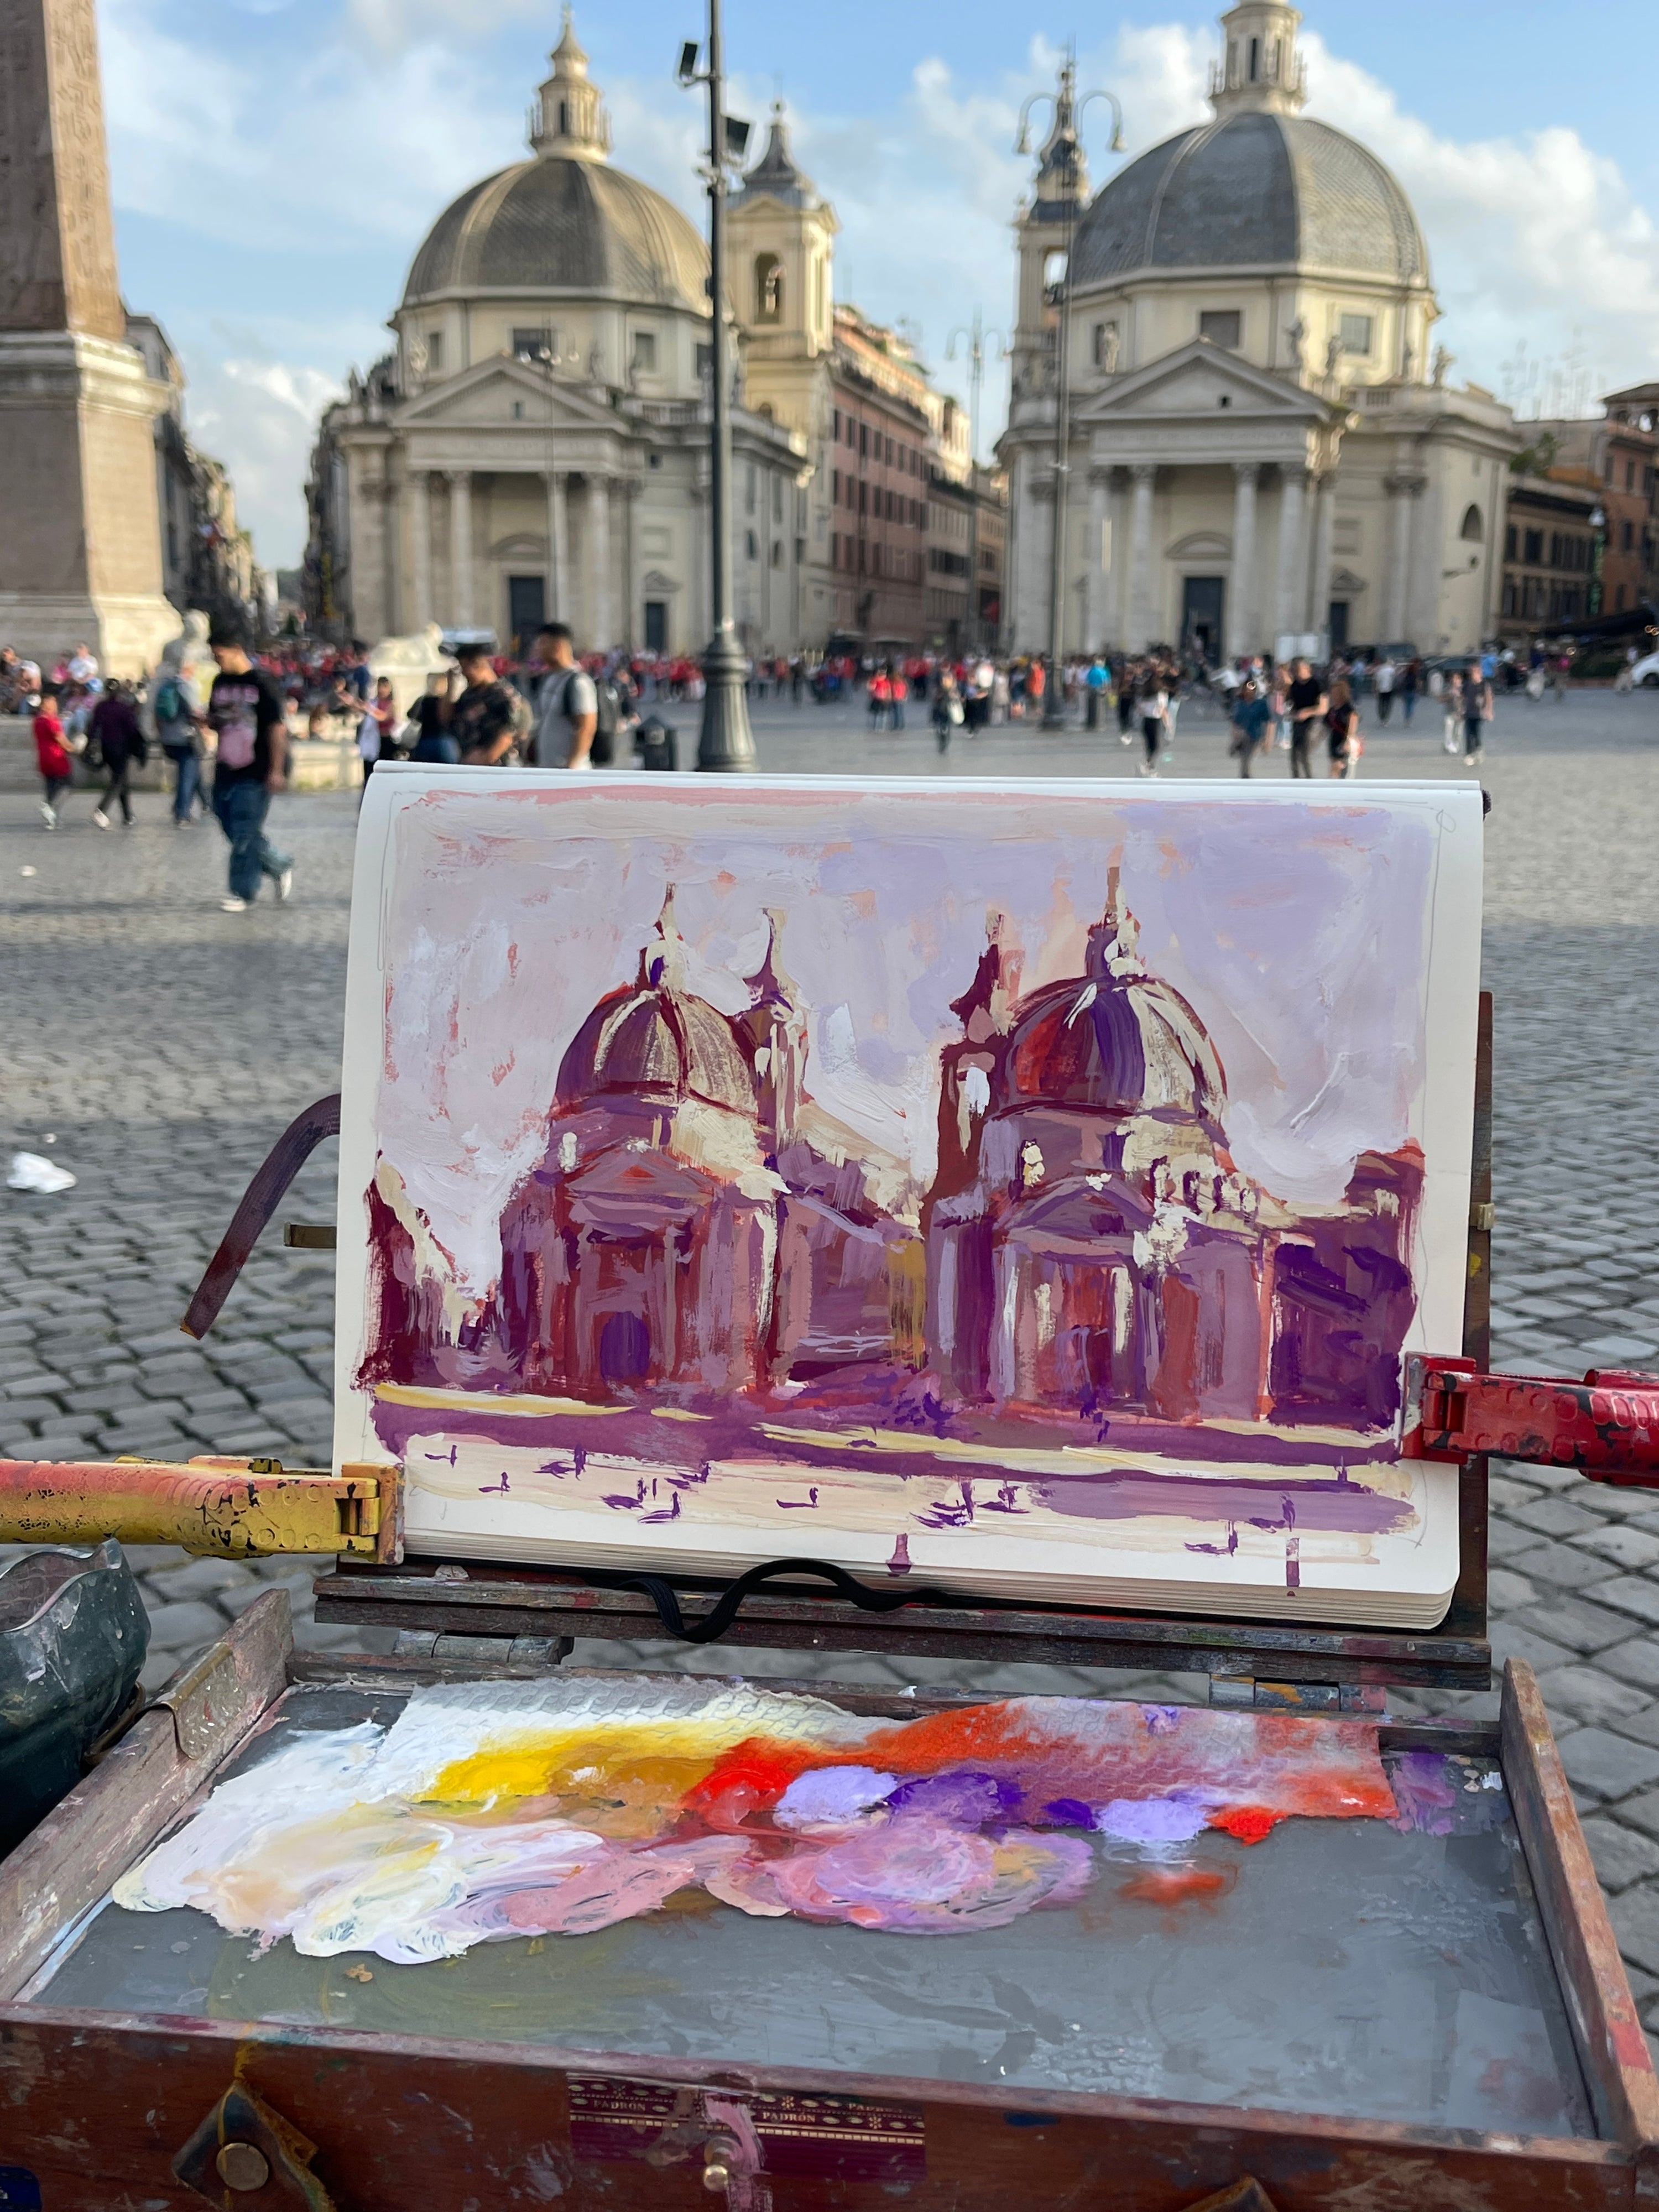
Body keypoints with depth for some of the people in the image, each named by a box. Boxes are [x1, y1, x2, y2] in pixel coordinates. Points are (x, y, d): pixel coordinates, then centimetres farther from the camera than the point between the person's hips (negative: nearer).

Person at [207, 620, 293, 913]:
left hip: (254, 774, -7)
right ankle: (280, 867, 26)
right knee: (235, 831, 9)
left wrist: (276, 770, -13)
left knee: (245, 833, -6)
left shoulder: (261, 683, -9)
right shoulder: (220, 682, 11)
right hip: (225, 771, 7)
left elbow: (278, 728, -9)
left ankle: (242, 892, 3)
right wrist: (210, 721, -2)